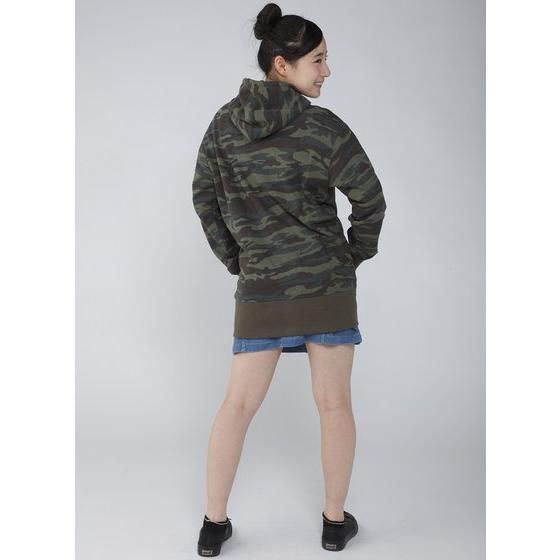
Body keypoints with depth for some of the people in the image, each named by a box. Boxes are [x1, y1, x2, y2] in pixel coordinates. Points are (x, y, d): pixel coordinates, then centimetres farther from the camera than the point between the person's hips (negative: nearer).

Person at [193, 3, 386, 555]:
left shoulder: (224, 123, 2)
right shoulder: (322, 127, -11)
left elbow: (204, 197, 9)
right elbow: (369, 199, -8)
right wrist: (356, 254, 9)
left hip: (260, 288, 3)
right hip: (328, 285, -3)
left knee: (239, 404, 12)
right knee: (334, 403, 11)